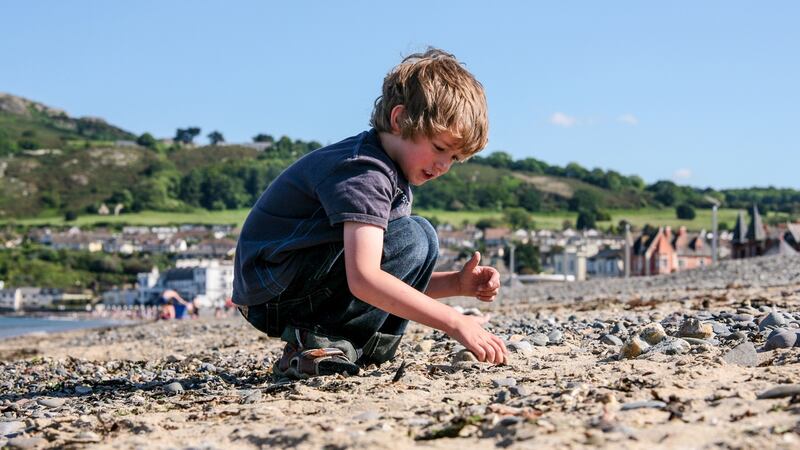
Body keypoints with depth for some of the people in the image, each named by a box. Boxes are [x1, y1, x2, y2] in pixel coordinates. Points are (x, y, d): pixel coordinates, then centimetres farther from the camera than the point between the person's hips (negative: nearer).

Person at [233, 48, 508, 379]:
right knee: (414, 239, -20)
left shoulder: (392, 172, 12)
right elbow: (363, 279, -33)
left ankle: (363, 349, 2)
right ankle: (318, 340, -16)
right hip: (273, 289, -10)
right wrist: (454, 322, -32)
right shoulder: (363, 172, -21)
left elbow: (404, 280, 12)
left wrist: (457, 283, -6)